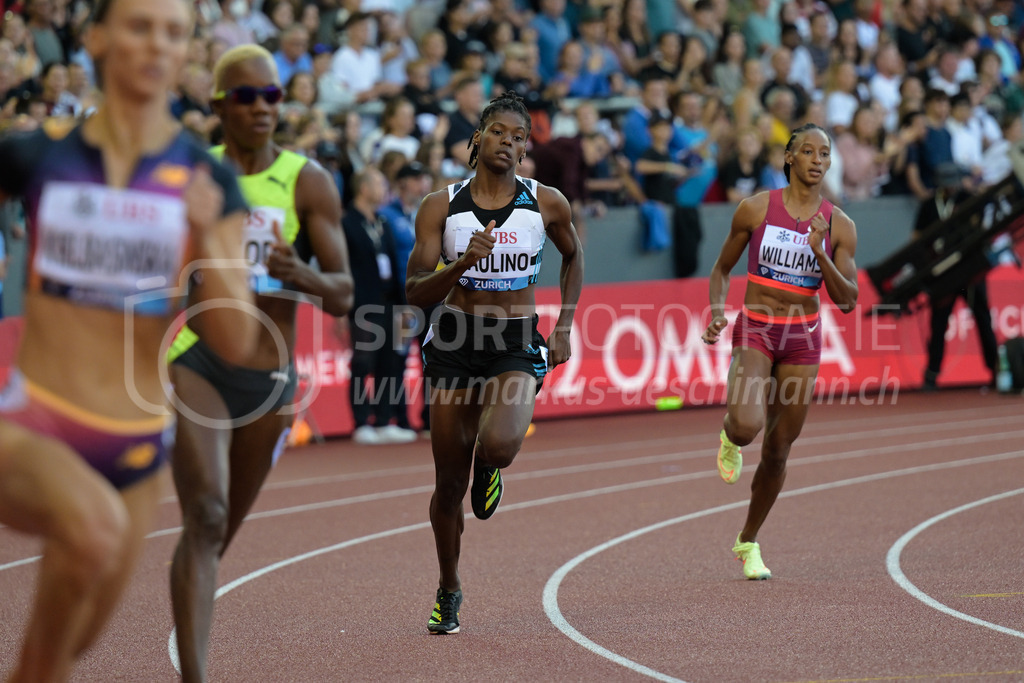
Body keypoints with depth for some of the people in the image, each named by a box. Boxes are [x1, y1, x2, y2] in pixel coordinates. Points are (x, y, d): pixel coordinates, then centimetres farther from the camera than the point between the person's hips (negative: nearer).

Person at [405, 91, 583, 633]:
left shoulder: (547, 203, -2)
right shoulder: (441, 206, -4)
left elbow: (572, 254, 19)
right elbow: (415, 292, -9)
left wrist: (564, 327, 12)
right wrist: (462, 264, -26)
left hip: (517, 347, -1)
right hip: (454, 342, 1)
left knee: (499, 444, -31)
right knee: (449, 483, 5)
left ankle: (487, 468, 10)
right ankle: (449, 590, 29)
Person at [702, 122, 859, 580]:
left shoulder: (838, 226, -2)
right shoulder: (756, 209, -5)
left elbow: (848, 302, -6)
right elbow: (722, 269, 7)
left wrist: (820, 253, -20)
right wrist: (717, 312, -11)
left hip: (803, 337, 2)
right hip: (754, 331, -2)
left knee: (778, 450, 7)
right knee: (747, 425, -27)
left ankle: (748, 542, 26)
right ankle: (731, 438, 13)